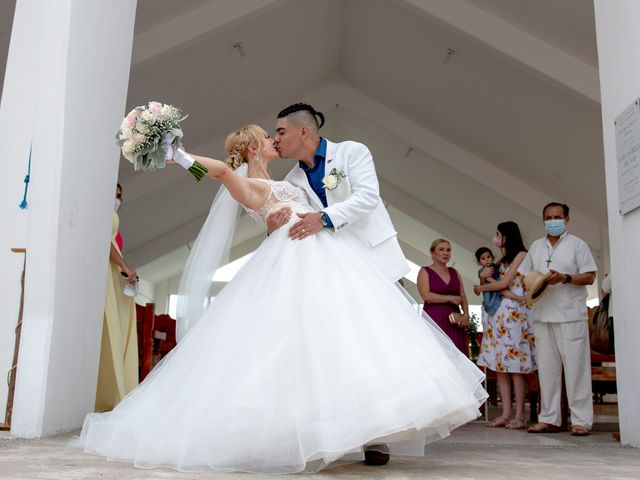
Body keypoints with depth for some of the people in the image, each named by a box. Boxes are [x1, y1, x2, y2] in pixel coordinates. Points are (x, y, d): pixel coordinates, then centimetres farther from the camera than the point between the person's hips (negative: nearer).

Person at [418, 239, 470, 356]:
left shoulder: (454, 272, 17)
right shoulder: (425, 271, 2)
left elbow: (463, 296, 12)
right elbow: (426, 296, -11)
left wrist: (466, 315, -5)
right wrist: (450, 298, -7)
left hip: (454, 321, 5)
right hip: (434, 320, -5)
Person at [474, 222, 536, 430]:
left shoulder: (522, 255, 0)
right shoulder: (503, 260, 23)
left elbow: (504, 283, -6)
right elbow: (500, 286, 12)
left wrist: (481, 287, 6)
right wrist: (508, 294, -9)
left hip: (514, 313, -7)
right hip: (498, 313, 7)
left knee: (515, 366, -8)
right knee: (500, 365, 1)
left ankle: (519, 416, -5)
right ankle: (506, 414, 3)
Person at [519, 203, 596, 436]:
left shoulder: (577, 244, 5)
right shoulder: (536, 246, 17)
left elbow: (589, 277, -1)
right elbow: (525, 276, 19)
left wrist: (564, 278, -15)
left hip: (570, 314, -4)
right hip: (543, 314, 4)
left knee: (575, 366, -5)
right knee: (547, 367, 5)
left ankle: (581, 420, 1)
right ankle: (549, 418, 11)